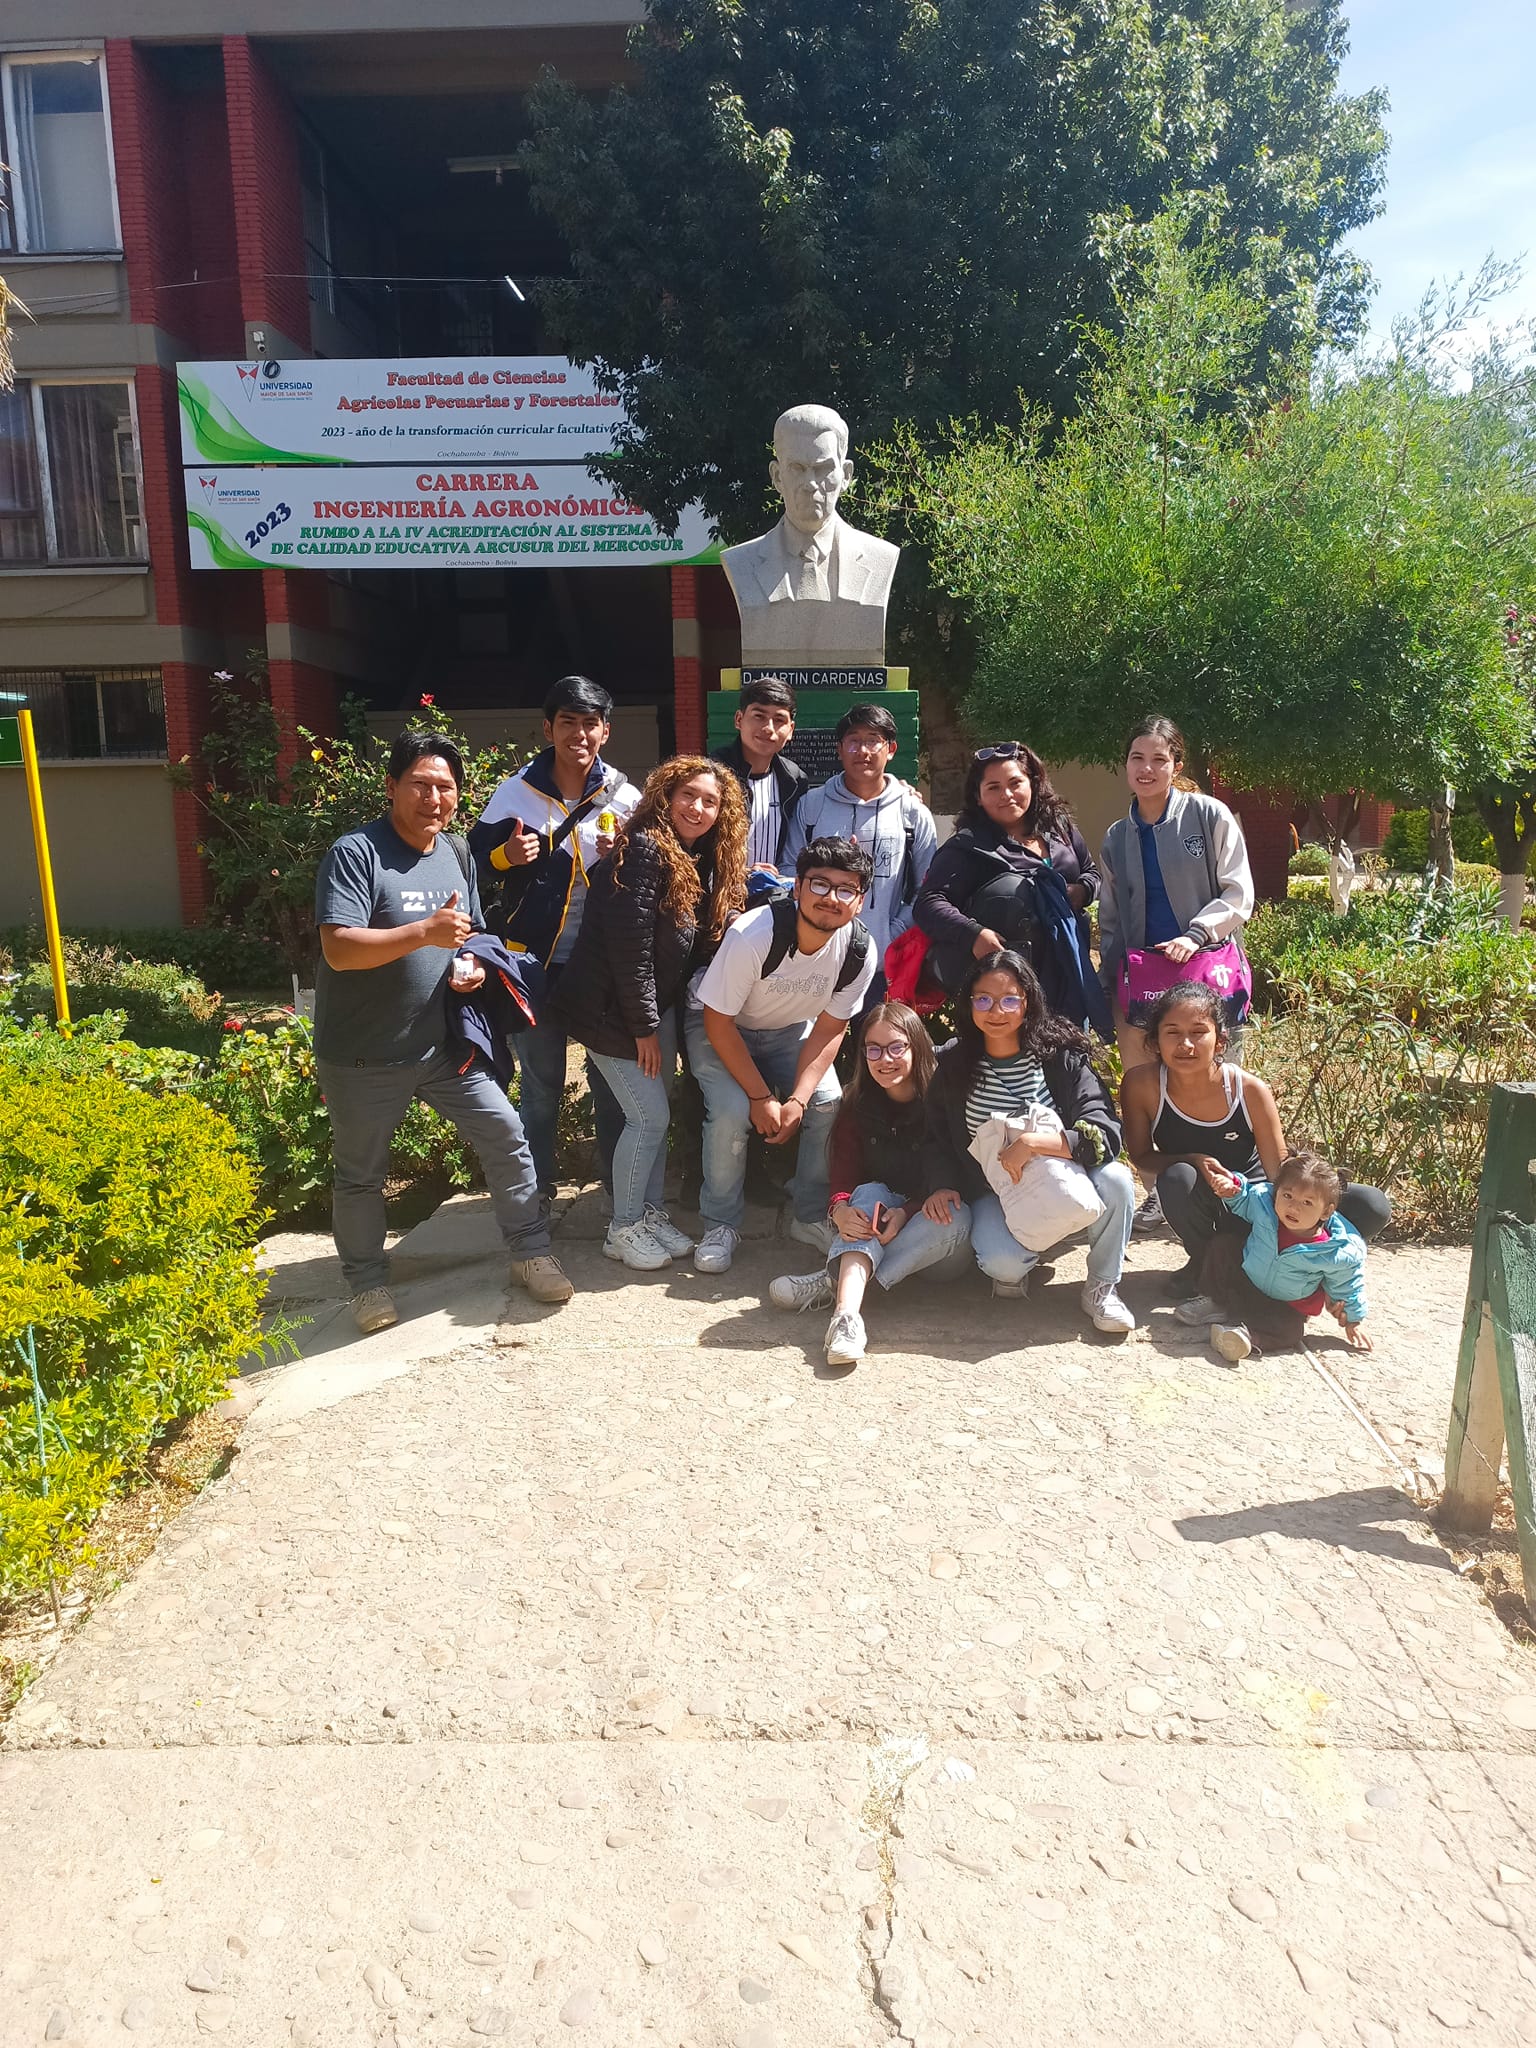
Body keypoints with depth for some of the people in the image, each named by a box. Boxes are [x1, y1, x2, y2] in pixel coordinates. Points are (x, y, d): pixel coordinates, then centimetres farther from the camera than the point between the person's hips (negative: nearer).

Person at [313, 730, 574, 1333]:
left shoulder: (457, 855, 7)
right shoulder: (355, 854, -16)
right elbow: (338, 949, -25)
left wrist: (474, 965, -3)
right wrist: (425, 932, -33)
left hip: (441, 1044, 5)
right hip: (362, 1056, -5)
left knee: (506, 1135, 2)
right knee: (361, 1172, 11)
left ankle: (530, 1253, 19)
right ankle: (368, 1282, 32)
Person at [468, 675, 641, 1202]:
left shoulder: (625, 798, 1)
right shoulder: (516, 792, 0)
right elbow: (478, 861, 5)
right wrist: (506, 856, -16)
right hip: (536, 960, 0)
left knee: (612, 1081, 9)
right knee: (540, 1085, 10)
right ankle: (536, 1192, 25)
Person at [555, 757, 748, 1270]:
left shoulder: (698, 862, 8)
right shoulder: (644, 850, -20)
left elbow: (692, 941, 9)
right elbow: (628, 946, -23)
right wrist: (643, 1028, -19)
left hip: (658, 1003, 9)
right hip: (611, 1009, -9)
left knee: (658, 1112, 13)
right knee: (649, 1117, -5)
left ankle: (651, 1212, 28)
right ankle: (623, 1228, 12)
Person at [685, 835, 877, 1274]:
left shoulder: (859, 952, -22)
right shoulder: (753, 935, -35)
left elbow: (829, 1029, -11)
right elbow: (718, 1021, -25)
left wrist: (797, 1101, -22)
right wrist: (762, 1097, -25)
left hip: (790, 1030, 4)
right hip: (719, 1026, -3)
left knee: (828, 1103, -17)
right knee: (732, 1112, -26)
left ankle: (812, 1216, 5)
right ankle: (721, 1225, -3)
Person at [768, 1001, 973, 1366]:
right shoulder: (858, 1106, -1)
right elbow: (844, 1176, -7)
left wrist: (907, 1212, -30)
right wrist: (840, 1210, -31)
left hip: (938, 1246, -2)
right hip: (872, 1238, 2)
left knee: (955, 1215, -33)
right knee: (870, 1193, -27)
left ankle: (832, 1283, -34)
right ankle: (846, 1312, -50)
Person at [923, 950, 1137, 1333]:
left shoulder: (1061, 1055, -12)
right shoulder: (954, 1063, -4)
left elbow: (1104, 1135, -22)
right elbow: (938, 1136, 6)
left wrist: (1033, 1143, -35)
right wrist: (941, 1185, -13)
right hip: (995, 1191, 0)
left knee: (1115, 1180, -32)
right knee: (1003, 1261, -32)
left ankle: (1101, 1287, -6)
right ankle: (1014, 1269, 10)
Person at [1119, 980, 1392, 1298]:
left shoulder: (1250, 1090, -22)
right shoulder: (1141, 1084, -22)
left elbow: (1281, 1174, -15)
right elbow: (1141, 1157, -9)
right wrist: (1193, 1161, -30)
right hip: (1201, 1209, -1)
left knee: (1370, 1206, -19)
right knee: (1177, 1178, -38)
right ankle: (1204, 1260, -5)